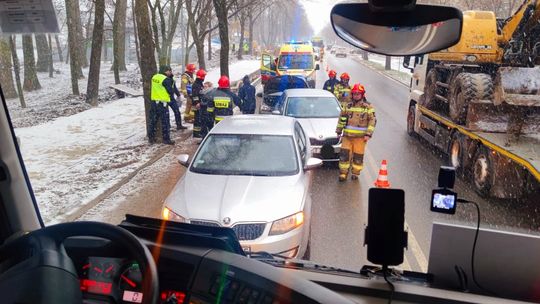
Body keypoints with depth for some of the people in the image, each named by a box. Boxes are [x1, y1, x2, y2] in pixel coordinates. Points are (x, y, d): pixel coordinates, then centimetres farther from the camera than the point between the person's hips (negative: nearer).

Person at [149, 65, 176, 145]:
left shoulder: (154, 77, 7)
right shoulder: (166, 79, -15)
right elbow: (171, 91, -11)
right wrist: (172, 96, 12)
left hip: (154, 102, 7)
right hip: (162, 103, -7)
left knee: (153, 120, 15)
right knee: (165, 122, 1)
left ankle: (151, 138, 22)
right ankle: (166, 139, 4)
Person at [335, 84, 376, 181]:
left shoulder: (368, 107, 1)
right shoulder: (348, 106, 11)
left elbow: (372, 121, -1)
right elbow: (342, 118, 18)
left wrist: (368, 134, -9)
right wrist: (339, 131, 16)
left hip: (360, 136, -3)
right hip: (347, 135, 3)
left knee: (358, 155, 4)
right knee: (344, 154, -2)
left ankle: (356, 173, 19)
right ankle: (343, 173, 8)